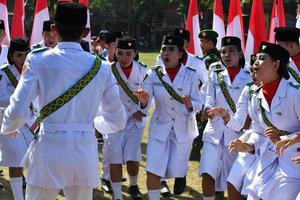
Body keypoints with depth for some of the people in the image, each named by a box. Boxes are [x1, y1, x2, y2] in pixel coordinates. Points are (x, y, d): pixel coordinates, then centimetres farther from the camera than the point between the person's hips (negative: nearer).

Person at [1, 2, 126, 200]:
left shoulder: (38, 60, -7)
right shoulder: (101, 67, 2)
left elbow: (17, 111, -12)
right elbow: (118, 120, 8)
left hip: (48, 150, -3)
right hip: (85, 153, 3)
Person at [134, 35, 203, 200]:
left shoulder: (190, 75, -9)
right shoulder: (154, 75, -6)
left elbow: (198, 104, -7)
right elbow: (144, 106, -8)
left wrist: (189, 105, -29)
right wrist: (144, 101, -31)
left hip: (183, 128, -1)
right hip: (160, 127, 1)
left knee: (176, 171, 5)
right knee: (153, 171, -9)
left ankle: (180, 173, 39)